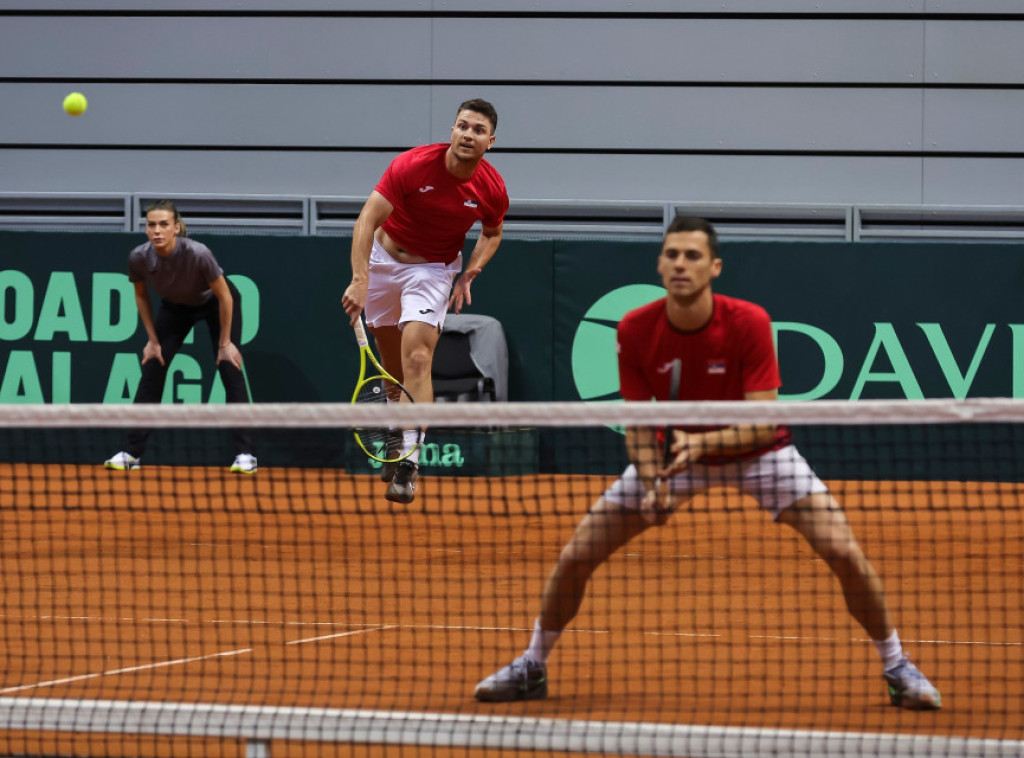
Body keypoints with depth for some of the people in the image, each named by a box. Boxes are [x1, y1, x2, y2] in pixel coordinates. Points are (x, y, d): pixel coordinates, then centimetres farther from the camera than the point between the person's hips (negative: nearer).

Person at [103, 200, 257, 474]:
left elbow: (224, 296, -24)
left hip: (215, 304, -3)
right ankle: (131, 453, 0)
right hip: (176, 306, 3)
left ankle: (245, 454, -9)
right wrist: (153, 340, -5)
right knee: (152, 369, -5)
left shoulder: (197, 254, -38)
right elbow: (141, 296, -5)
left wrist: (225, 344, -18)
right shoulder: (139, 258, -27)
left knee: (230, 369, -14)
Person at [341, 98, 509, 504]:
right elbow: (367, 219, -28)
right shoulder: (412, 166, -24)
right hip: (385, 258, 1)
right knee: (391, 361, 13)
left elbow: (492, 234, 8)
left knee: (417, 359, -19)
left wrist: (470, 273, -9)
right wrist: (360, 279, -39)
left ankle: (409, 460, -21)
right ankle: (397, 435, 38)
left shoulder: (492, 189, -15)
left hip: (434, 269, -1)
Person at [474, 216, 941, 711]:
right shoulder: (635, 331, -21)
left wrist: (702, 442, -44)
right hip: (673, 452, 2)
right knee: (576, 555, -7)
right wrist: (652, 482, -29)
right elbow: (638, 423, -12)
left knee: (845, 554, -17)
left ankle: (896, 666, 6)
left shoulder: (749, 323, -27)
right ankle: (532, 667, 16)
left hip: (755, 450, -2)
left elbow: (764, 423, -28)